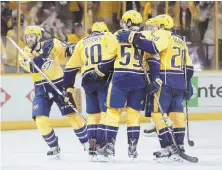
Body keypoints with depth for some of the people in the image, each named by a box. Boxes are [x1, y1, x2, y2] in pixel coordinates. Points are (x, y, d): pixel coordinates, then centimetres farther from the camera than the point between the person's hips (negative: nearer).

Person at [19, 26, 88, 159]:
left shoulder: (53, 45, -10)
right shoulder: (24, 54, -5)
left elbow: (70, 51, -4)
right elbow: (32, 67, -23)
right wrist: (42, 54, -33)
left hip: (59, 85, -2)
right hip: (41, 89, 2)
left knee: (72, 115, -2)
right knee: (41, 120, -11)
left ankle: (87, 143, 14)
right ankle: (54, 147, 6)